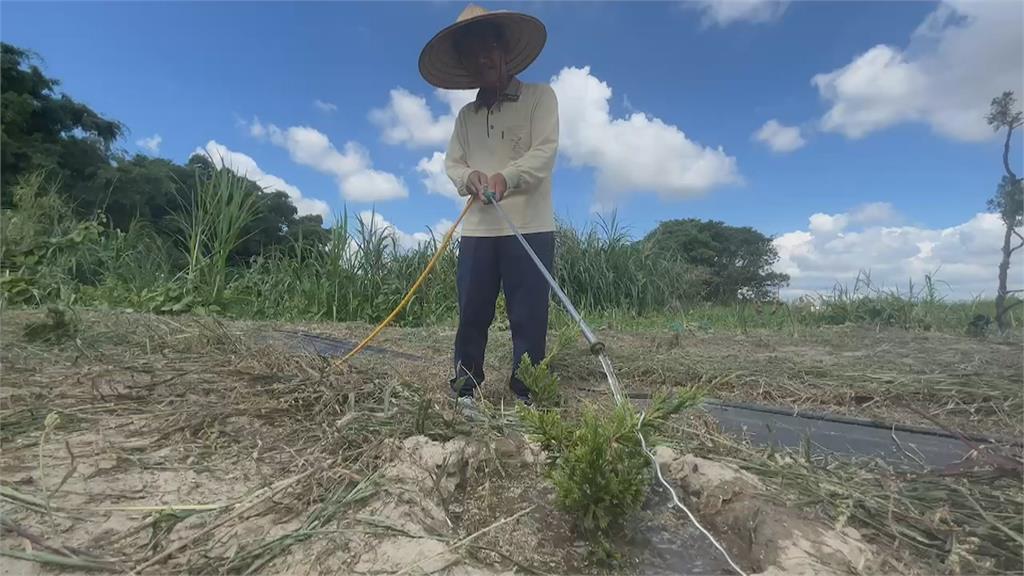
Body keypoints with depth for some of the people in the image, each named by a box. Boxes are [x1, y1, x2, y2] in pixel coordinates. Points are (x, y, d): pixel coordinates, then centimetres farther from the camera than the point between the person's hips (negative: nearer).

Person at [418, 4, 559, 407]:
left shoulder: (540, 96, 9)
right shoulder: (467, 115, 21)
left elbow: (545, 151, -6)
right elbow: (452, 162, 13)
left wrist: (507, 177, -24)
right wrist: (469, 177, -11)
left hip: (529, 226, -3)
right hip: (477, 228, 4)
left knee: (528, 317, -2)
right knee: (471, 316, 3)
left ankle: (526, 396, 7)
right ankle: (464, 390, 15)